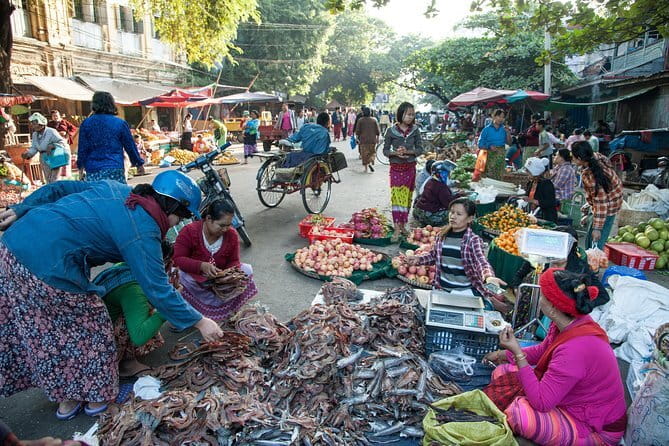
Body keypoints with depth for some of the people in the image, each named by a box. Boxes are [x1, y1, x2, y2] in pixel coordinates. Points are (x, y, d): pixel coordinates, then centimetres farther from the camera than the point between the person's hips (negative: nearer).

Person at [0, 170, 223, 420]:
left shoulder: (118, 189, 8)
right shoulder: (142, 232, -15)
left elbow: (60, 189, 13)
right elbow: (157, 290, -14)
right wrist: (200, 322, -6)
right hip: (47, 269, -9)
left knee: (46, 332, 22)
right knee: (88, 331, 12)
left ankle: (66, 399, 40)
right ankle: (97, 397, 32)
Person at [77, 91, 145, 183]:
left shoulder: (86, 123, 5)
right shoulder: (120, 123, 1)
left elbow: (82, 148, 7)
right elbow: (130, 146, 6)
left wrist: (81, 165, 20)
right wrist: (139, 163, 18)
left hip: (92, 170, 2)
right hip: (114, 169, -2)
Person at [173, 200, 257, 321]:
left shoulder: (232, 234, -12)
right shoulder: (189, 231, -22)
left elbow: (233, 261, -5)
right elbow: (178, 259, -24)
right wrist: (202, 266, -42)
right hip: (196, 277, -2)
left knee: (247, 269, -18)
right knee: (183, 276, -36)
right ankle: (219, 304, -20)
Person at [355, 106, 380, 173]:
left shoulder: (360, 120, -4)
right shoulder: (374, 120, -1)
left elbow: (357, 131, -2)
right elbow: (377, 131, 1)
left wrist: (357, 138, 8)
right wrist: (377, 138, 11)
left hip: (363, 140, 0)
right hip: (372, 140, 1)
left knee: (364, 154, 6)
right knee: (372, 152, 15)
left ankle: (366, 168, 7)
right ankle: (370, 163, -9)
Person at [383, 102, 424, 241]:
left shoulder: (415, 130, 2)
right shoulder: (391, 131, -3)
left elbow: (420, 149, 3)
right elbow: (385, 150, 1)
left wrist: (407, 151, -15)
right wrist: (395, 153, -18)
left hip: (410, 168, 3)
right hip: (396, 168, -2)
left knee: (407, 197, 7)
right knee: (397, 197, -8)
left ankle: (403, 225, 20)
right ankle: (397, 229, -8)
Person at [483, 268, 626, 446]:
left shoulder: (575, 349, -37)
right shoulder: (570, 324, -9)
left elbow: (540, 402, -31)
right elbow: (542, 351, 13)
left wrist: (517, 352, -30)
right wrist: (503, 354, 15)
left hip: (598, 429, -9)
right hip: (573, 399, 9)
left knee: (520, 413, -31)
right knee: (503, 372, 4)